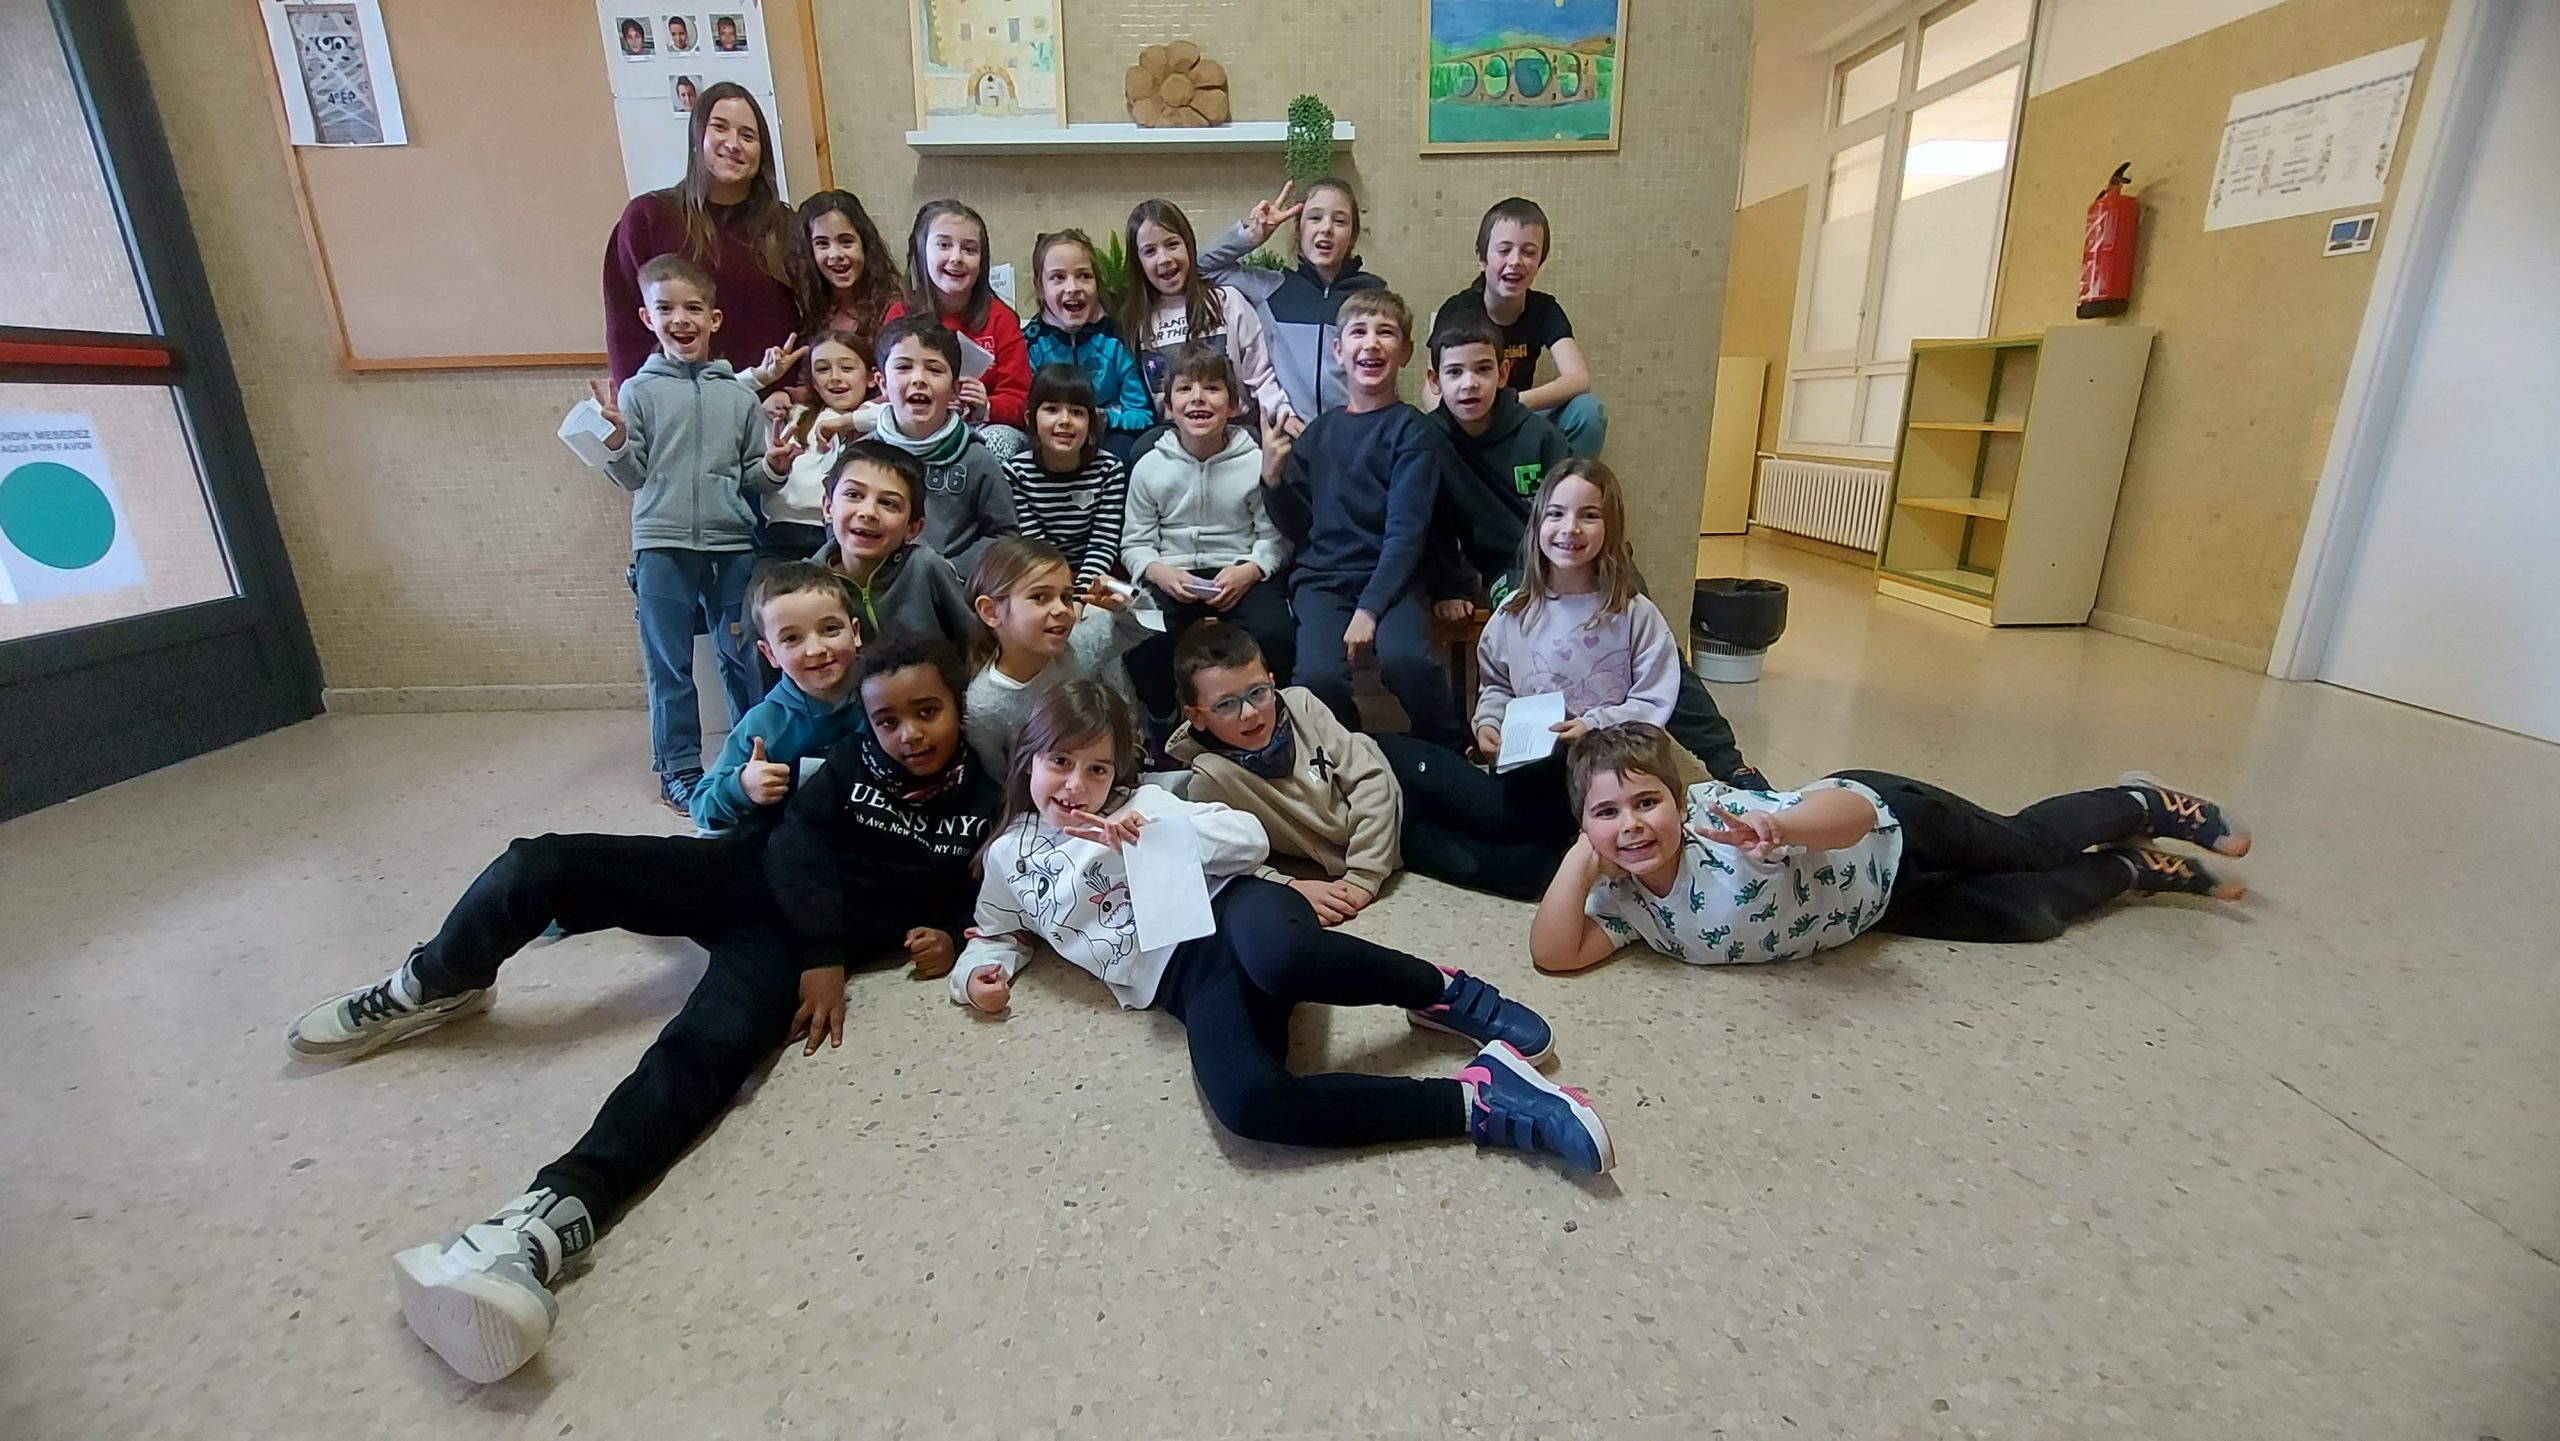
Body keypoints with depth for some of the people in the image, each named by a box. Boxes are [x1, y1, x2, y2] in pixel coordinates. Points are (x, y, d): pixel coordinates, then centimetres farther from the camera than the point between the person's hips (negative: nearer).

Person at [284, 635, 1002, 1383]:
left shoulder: (981, 799, 2)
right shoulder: (857, 757, 2)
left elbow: (970, 895, 13)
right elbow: (798, 840, -8)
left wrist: (948, 934, -12)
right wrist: (821, 952, -20)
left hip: (789, 938, -3)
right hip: (741, 876, 3)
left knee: (706, 1045, -32)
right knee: (538, 865, -10)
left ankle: (548, 1221, -49)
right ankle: (431, 990, 20)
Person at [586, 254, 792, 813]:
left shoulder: (738, 396, 6)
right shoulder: (639, 391, 3)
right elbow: (630, 475, 2)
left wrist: (773, 467, -10)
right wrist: (615, 438, -17)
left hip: (732, 544, 1)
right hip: (662, 544, -1)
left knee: (744, 657, 9)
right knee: (670, 663, 6)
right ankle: (678, 770, 17)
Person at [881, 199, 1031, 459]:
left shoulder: (999, 317, 3)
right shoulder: (899, 316, 5)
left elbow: (1019, 400, -1)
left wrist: (986, 409, -24)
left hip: (989, 428, 0)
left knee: (998, 439, -35)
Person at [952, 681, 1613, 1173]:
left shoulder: (1142, 804, 13)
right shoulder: (1007, 858, 21)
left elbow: (1250, 839, 4)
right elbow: (996, 932, 36)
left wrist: (1156, 836, -9)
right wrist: (978, 972, 13)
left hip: (1228, 909, -1)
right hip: (1183, 983, 2)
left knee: (1279, 955, -44)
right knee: (1247, 1105, -34)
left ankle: (1447, 995, -15)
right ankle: (1475, 1099, -27)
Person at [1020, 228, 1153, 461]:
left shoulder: (1118, 337, -4)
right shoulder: (1029, 342, -1)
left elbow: (1144, 417, -6)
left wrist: (1107, 419, -25)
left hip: (1111, 437, -1)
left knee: (1123, 448, -35)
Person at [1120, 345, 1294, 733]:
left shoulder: (1256, 462, 0)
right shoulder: (1150, 466, 5)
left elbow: (1274, 536, 1)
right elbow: (1135, 543, 7)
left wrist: (1251, 570, -18)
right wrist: (1158, 571, -13)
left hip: (1240, 576, -1)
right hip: (1172, 580, 1)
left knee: (1275, 634, -30)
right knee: (1141, 643, -29)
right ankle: (1163, 721, 4)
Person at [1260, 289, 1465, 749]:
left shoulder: (1413, 430, 2)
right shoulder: (1320, 430, 13)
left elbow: (1406, 531, -7)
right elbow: (1297, 528, 14)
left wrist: (1369, 609, -17)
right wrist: (1274, 476, -3)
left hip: (1390, 577, -2)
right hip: (1321, 577, 3)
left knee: (1404, 658, -32)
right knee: (1319, 676, -26)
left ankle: (1454, 758, -5)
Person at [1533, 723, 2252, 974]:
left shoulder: (1722, 820, -37)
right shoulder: (1623, 899, -21)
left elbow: (1856, 808, -39)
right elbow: (1556, 955, -30)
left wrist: (1778, 826, -59)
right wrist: (1582, 857, -38)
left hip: (1889, 829, -4)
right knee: (2028, 914, 16)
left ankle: (2146, 805, 48)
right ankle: (2134, 867, 45)